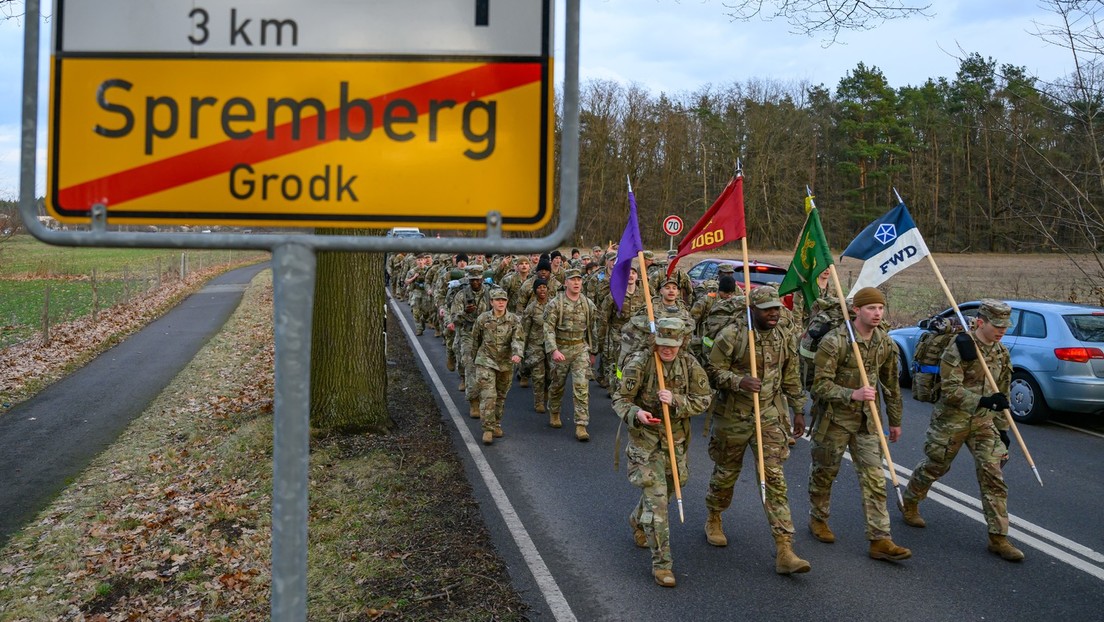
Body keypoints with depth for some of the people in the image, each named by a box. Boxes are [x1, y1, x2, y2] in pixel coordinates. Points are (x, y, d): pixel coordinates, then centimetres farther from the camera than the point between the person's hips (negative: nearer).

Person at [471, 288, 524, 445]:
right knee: (488, 396, -12)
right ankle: (488, 429, -8)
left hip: (506, 363, 2)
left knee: (500, 396, 15)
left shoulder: (514, 320, -5)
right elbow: (475, 338, 10)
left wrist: (517, 354, -34)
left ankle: (496, 425, 32)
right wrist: (476, 355, 20)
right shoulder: (482, 319, -6)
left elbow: (518, 339, -15)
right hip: (486, 362, -2)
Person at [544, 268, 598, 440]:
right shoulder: (555, 303, -8)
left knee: (581, 387, -8)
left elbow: (591, 329, 12)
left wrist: (592, 351, 15)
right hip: (561, 348, -1)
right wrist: (554, 350, -23)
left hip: (580, 348, 1)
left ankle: (581, 425, -6)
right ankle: (554, 413, 40)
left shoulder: (588, 304, 2)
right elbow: (548, 328, -12)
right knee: (557, 385, 14)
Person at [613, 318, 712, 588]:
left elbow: (703, 399, -5)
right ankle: (661, 562, -2)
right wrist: (635, 413, -34)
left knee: (667, 489, 23)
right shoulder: (639, 363, -17)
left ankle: (637, 520, 54)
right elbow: (620, 399, -13)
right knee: (656, 497, -10)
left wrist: (676, 400, -24)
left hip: (676, 438, 5)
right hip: (645, 438, -5)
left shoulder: (689, 364, -6)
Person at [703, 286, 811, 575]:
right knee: (726, 472, 13)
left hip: (770, 417, 3)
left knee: (774, 479, -3)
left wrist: (799, 410, 16)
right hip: (733, 417, -3)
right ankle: (713, 520, 41)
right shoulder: (732, 335, -11)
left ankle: (784, 551, -4)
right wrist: (740, 381, -26)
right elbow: (714, 369, -10)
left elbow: (791, 379, 16)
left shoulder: (785, 340, 6)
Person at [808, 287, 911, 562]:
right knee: (824, 473, 11)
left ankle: (880, 540, 3)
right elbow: (820, 385, -18)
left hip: (867, 420, 5)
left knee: (875, 480, 0)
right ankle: (818, 519, 34)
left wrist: (895, 421, 18)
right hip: (835, 418, -4)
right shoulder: (834, 341, -17)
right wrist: (852, 394, -32)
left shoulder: (885, 343, 3)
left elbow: (891, 385, 14)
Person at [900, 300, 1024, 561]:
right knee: (934, 466, 10)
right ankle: (909, 503, 36)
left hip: (984, 422, 5)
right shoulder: (959, 348, -15)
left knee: (993, 476, -2)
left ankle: (998, 537, 4)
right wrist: (983, 401, -31)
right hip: (952, 419, -5)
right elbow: (950, 390, -20)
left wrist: (1002, 428, 15)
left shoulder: (1001, 353, 6)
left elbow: (1002, 394, 15)